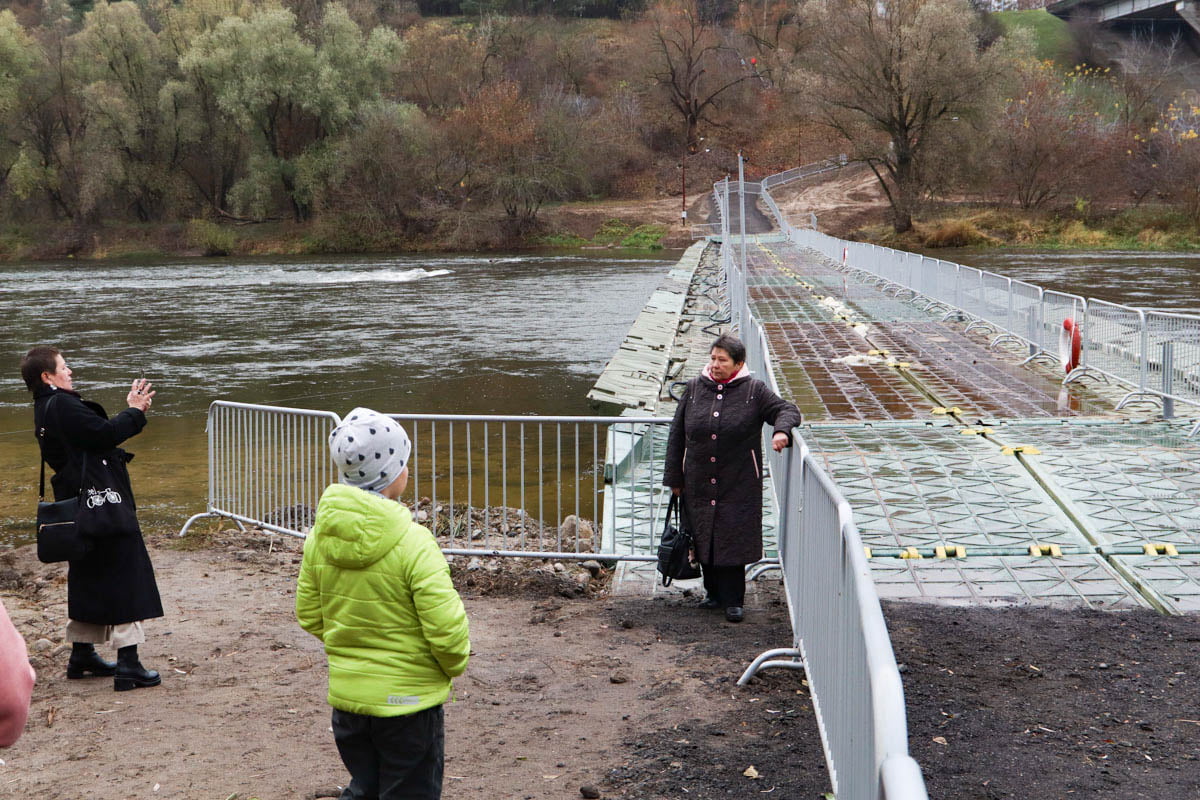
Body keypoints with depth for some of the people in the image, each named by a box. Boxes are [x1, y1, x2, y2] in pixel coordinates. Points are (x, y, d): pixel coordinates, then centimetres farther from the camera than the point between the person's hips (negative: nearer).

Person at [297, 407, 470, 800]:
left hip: (346, 694, 6)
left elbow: (308, 615, 5)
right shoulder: (412, 543, -23)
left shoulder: (321, 535, -5)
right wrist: (455, 665, 0)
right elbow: (446, 630, -21)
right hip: (408, 698, -5)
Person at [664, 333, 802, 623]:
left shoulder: (754, 391, -3)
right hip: (699, 484, 3)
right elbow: (677, 435, 8)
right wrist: (674, 477, 8)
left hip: (738, 485, -3)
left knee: (733, 541, -4)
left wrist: (781, 430, -24)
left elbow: (786, 409, 1)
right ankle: (714, 593, 25)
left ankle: (733, 600, 6)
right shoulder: (694, 388, 4)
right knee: (703, 540, 9)